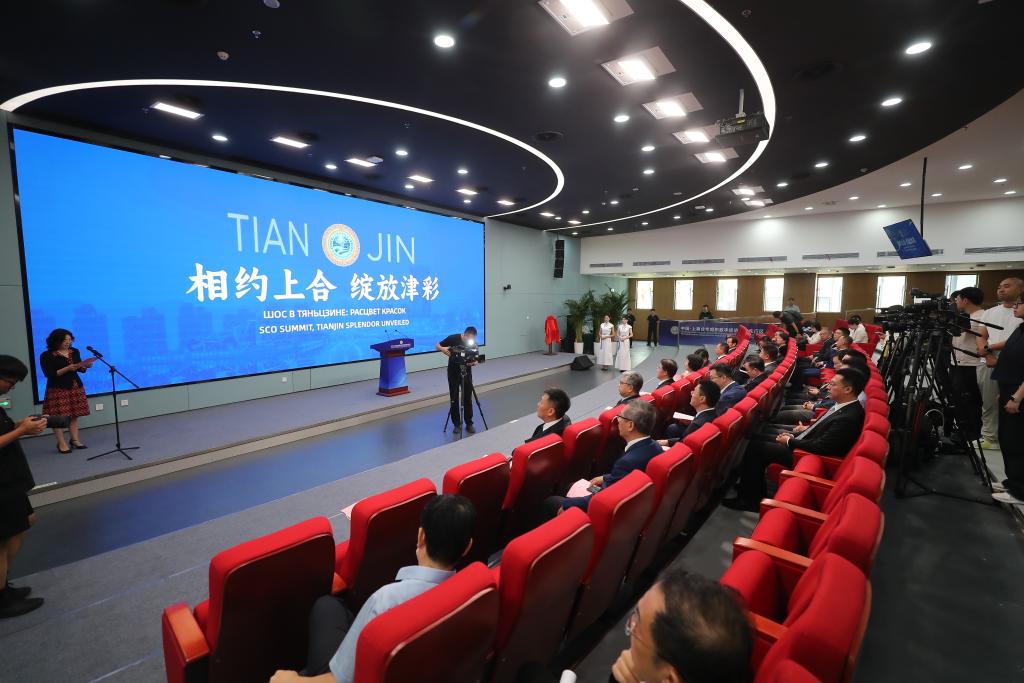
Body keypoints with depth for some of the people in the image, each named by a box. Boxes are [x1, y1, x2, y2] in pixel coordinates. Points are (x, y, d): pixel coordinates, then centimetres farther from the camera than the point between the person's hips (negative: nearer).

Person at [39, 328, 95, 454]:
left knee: (74, 415, 8)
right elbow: (49, 374, -12)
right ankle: (61, 444, 4)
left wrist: (85, 366, -8)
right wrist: (67, 369, -22)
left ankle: (75, 440, 16)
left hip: (75, 387, 5)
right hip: (58, 389, -5)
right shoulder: (47, 356, -8)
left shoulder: (74, 352, 8)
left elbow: (80, 368, 14)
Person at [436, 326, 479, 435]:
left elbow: (475, 360, -4)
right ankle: (456, 424, 13)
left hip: (466, 372, 1)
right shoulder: (453, 338, -14)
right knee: (454, 399, 2)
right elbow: (438, 345, -4)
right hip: (453, 372, -1)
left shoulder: (473, 344, -9)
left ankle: (469, 424, 13)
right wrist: (443, 349, -26)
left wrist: (473, 362, -27)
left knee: (468, 399, 3)